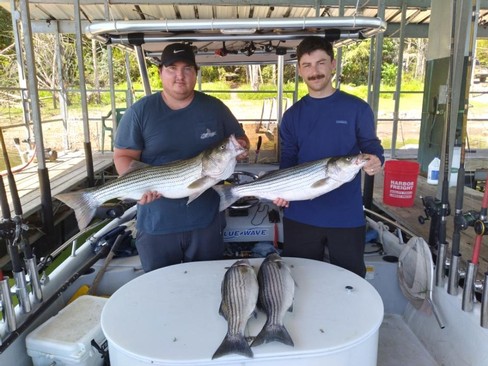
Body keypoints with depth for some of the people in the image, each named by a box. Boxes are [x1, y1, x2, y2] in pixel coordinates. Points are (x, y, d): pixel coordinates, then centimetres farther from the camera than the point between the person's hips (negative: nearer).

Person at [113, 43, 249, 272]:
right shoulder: (140, 111, -3)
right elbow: (122, 156, -3)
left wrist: (239, 148, -12)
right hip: (156, 223, -1)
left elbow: (241, 140, 12)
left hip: (206, 220, 2)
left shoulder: (215, 108, 3)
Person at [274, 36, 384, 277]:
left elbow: (372, 147, 1)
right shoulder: (292, 115, 5)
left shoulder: (357, 108, -2)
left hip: (347, 216, -1)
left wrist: (375, 162, -23)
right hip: (300, 216, 2)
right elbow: (288, 160, 7)